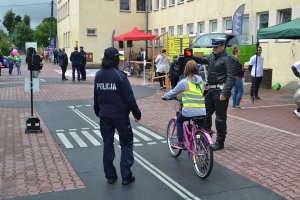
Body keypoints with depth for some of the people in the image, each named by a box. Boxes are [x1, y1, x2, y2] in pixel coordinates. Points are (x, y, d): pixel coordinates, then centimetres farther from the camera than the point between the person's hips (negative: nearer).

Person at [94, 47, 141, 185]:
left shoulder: (99, 75, 2)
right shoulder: (119, 75, -15)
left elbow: (96, 96, 11)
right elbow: (129, 97, -15)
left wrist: (98, 111, 24)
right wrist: (136, 113, -4)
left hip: (104, 116, 5)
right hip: (120, 115, -5)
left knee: (107, 145, 13)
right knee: (126, 144, 9)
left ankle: (110, 176, 20)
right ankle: (126, 176, 9)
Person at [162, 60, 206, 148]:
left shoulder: (184, 82, -3)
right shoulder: (201, 81, 12)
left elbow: (173, 92, 7)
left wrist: (164, 96, 26)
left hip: (189, 111, -4)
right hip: (202, 111, 4)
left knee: (179, 120, 24)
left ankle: (180, 143, 22)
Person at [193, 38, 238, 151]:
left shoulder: (228, 59, -13)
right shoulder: (213, 56, 13)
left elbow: (231, 78, -19)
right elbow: (204, 60, 32)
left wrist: (224, 93, -25)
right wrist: (192, 57, 16)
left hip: (220, 91, -8)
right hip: (211, 90, 8)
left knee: (220, 118, 0)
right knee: (205, 113, 14)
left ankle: (220, 142, 11)